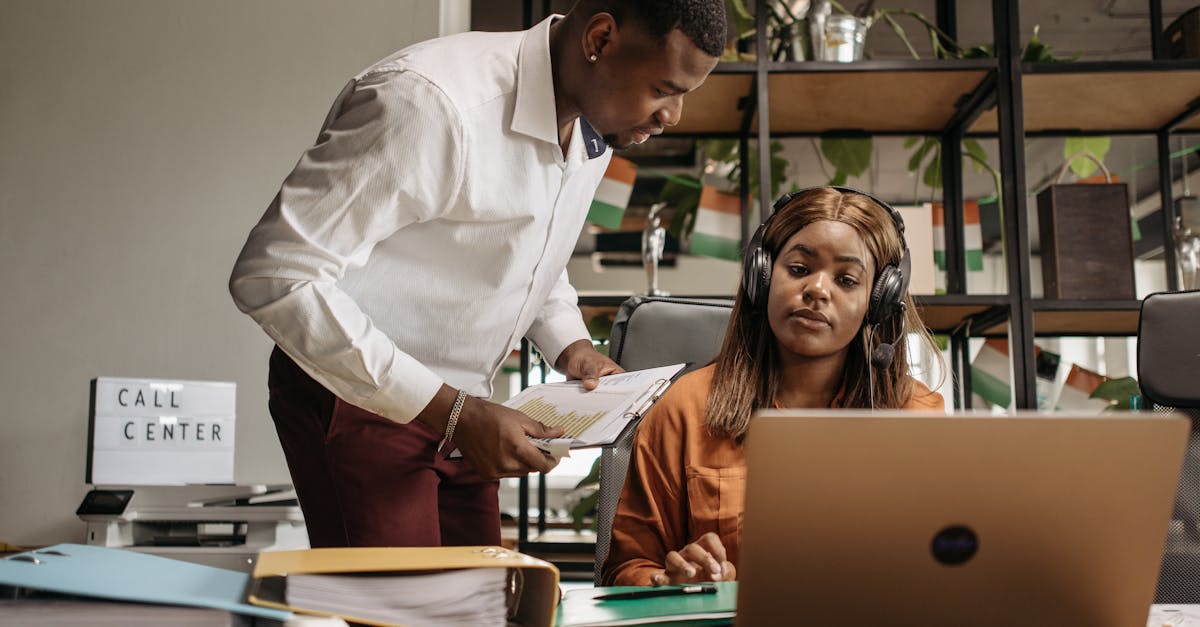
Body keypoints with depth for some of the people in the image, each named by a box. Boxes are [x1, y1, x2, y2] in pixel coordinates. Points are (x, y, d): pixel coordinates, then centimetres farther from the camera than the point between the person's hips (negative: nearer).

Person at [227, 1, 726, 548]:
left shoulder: (596, 125, 0)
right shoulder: (432, 102, -27)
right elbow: (273, 274, -28)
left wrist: (571, 344, -2)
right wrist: (451, 413, -28)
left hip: (459, 413, 7)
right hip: (357, 398, -7)